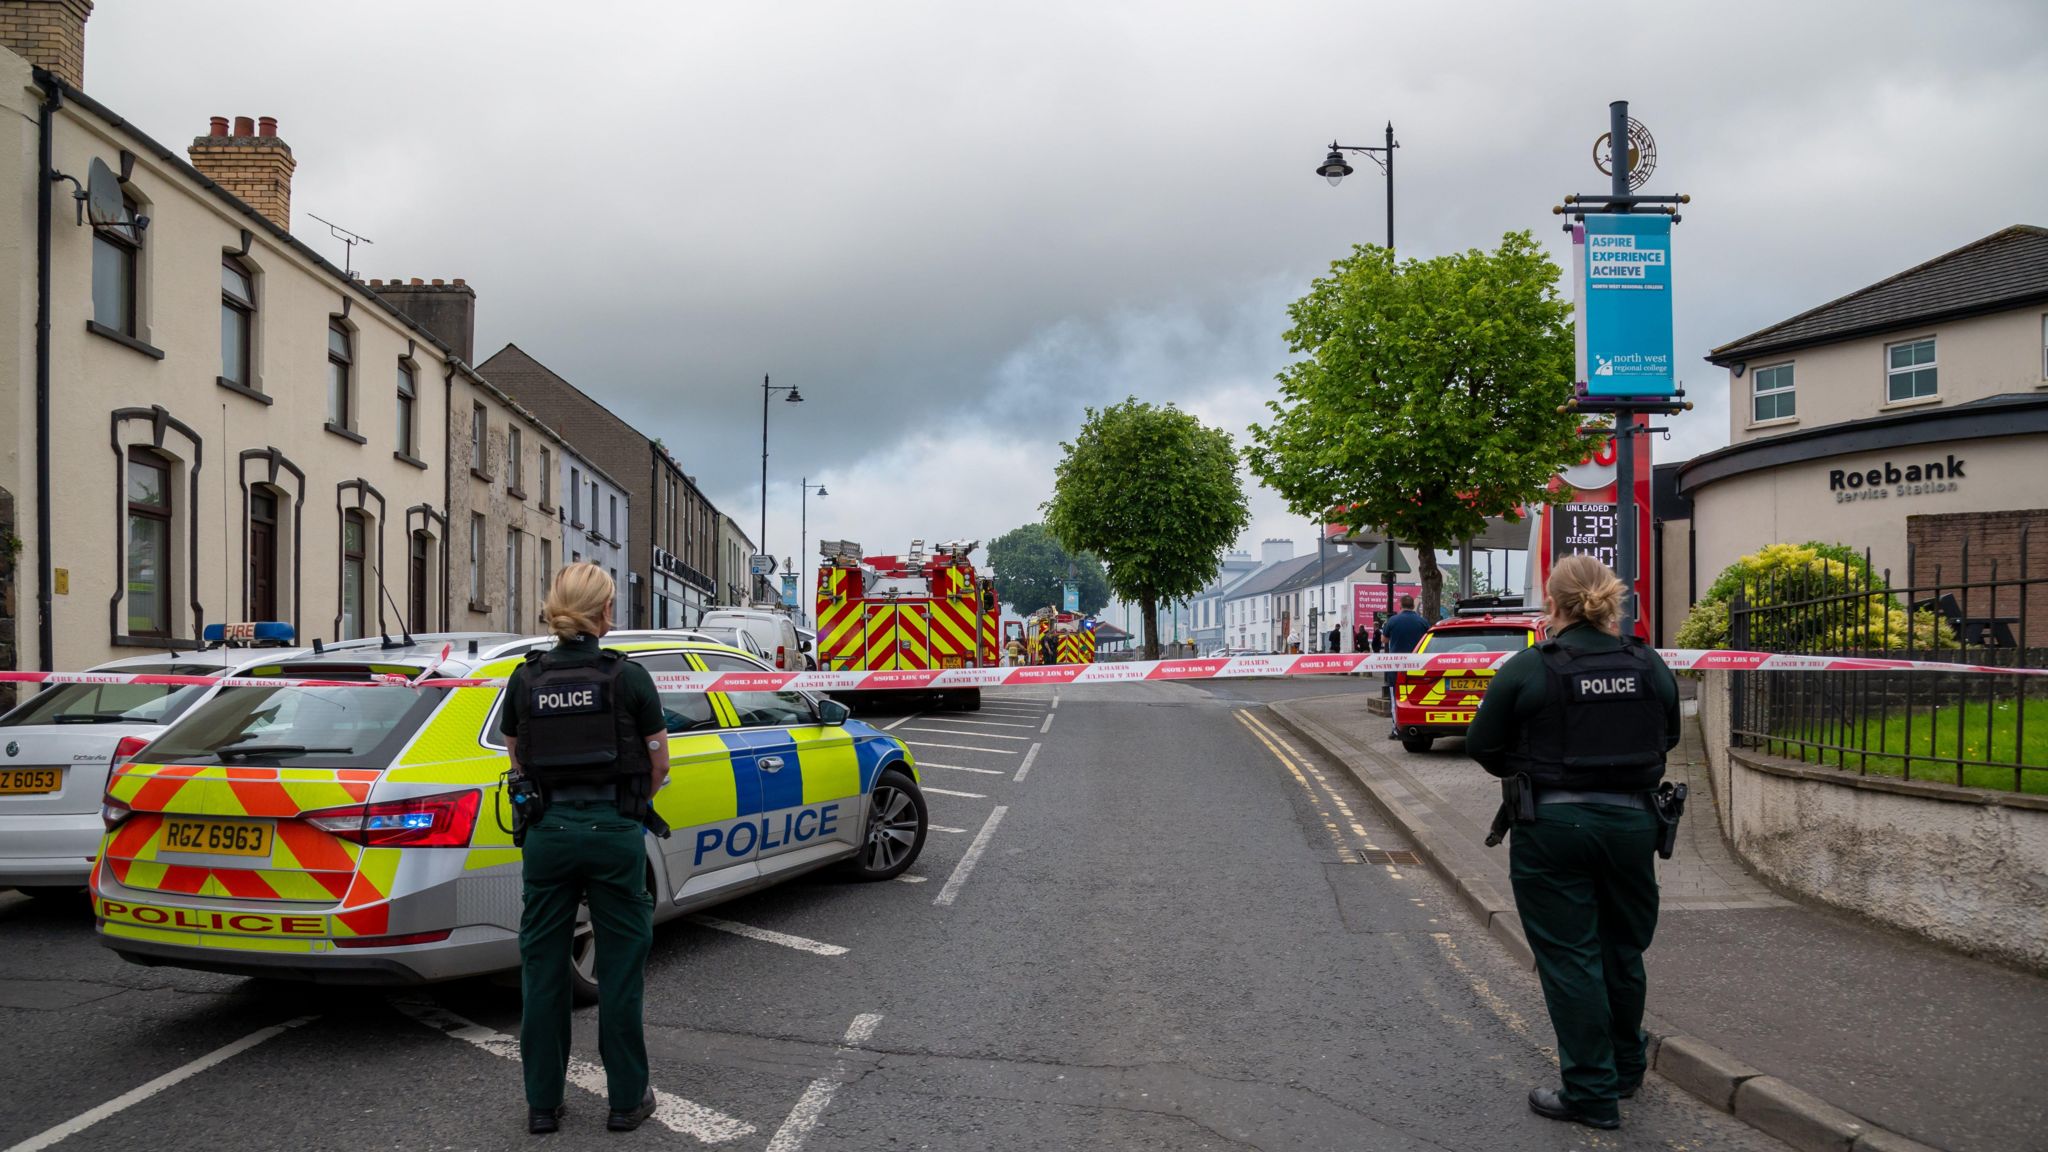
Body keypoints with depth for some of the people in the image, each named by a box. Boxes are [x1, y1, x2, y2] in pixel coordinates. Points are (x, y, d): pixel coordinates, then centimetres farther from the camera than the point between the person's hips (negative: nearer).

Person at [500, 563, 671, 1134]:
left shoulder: (523, 680, 1)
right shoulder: (629, 677, -7)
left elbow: (518, 762, 9)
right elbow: (658, 766, 1)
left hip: (547, 831, 3)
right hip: (614, 831, -2)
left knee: (542, 966, 12)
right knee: (621, 968, 9)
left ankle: (542, 1102, 21)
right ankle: (626, 1098, 17)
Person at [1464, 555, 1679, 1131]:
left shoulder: (1528, 669, -12)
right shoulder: (1650, 667, 0)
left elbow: (1482, 744, -3)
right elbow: (1667, 737, 14)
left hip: (1552, 825, -4)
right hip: (1631, 821, 5)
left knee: (1569, 958, 4)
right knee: (1623, 949, 20)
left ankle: (1592, 1093, 9)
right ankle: (1625, 1069, 38)